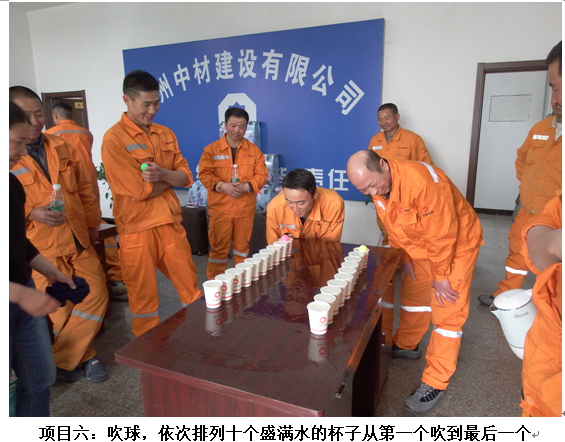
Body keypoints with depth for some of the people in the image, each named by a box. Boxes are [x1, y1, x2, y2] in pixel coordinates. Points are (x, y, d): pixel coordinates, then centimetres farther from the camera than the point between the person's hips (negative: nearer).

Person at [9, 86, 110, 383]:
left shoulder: (61, 147, 11)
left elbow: (84, 188, 16)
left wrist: (92, 224, 12)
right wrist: (32, 213, -22)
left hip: (79, 242, 5)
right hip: (40, 249, -5)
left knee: (96, 296, 4)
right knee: (59, 311, 2)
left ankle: (62, 359, 23)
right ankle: (82, 356, 27)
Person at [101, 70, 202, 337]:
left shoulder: (165, 134, 9)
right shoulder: (114, 139, -11)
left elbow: (186, 177, 3)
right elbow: (140, 190, -17)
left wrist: (163, 173, -17)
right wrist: (171, 179, -2)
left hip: (171, 224, 6)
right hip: (138, 229, -5)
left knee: (192, 289, 13)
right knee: (144, 297, 9)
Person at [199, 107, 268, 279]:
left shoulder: (254, 150, 5)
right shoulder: (211, 149, -1)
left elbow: (262, 175, 2)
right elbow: (204, 174, -6)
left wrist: (246, 186, -16)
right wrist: (222, 186, -22)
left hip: (246, 208, 2)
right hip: (220, 208, -2)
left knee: (242, 246, 14)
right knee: (218, 247, 4)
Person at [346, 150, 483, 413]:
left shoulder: (421, 180, -36)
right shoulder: (377, 188, -10)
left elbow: (442, 233, -29)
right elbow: (394, 228, 4)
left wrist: (441, 275, -19)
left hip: (456, 243, -7)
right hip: (419, 248, 7)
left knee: (447, 312, -3)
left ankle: (435, 383, 7)